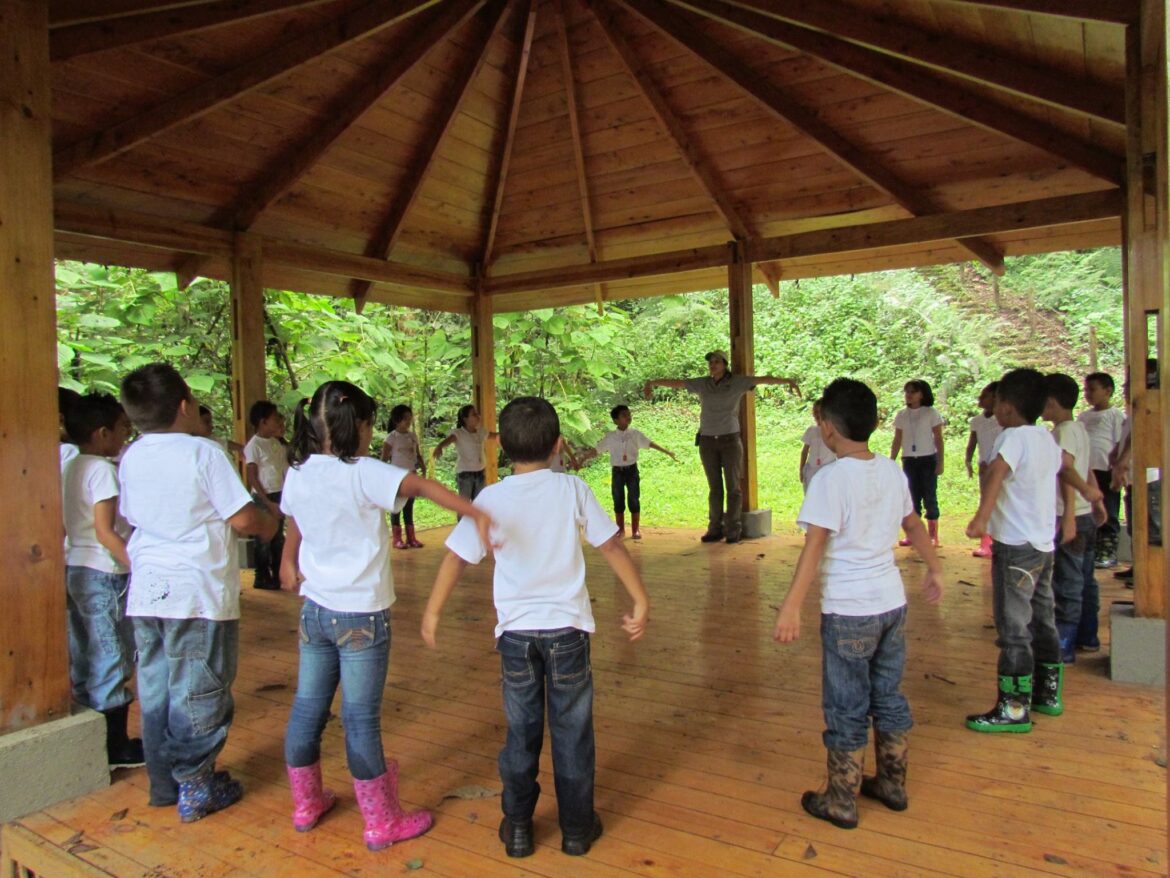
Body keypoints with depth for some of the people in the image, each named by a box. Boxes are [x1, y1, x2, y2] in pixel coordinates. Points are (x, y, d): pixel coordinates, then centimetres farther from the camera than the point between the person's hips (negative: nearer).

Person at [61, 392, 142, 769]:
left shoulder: (70, 467, 11)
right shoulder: (103, 470, -16)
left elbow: (66, 522, 14)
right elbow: (105, 531, -21)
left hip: (75, 569, 9)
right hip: (104, 573, -9)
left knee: (85, 658, 16)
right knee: (112, 660, 0)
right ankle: (116, 747, 10)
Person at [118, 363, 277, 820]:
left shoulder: (130, 458, 5)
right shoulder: (203, 453, -15)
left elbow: (133, 517, 15)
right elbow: (243, 518, -16)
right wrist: (267, 523, 6)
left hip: (146, 591, 6)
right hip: (198, 592, -6)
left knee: (156, 691, 15)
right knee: (199, 693, 6)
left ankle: (164, 783, 28)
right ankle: (195, 787, 16)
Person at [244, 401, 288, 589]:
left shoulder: (276, 442, 7)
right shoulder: (254, 445, -13)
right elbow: (252, 478, -14)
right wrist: (268, 503, -17)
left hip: (279, 495, 7)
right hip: (264, 498, -7)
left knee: (278, 537, 16)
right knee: (264, 539, 3)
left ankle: (278, 574, 29)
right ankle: (262, 578, 15)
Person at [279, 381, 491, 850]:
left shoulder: (297, 474, 2)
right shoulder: (363, 474, -19)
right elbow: (423, 486, -34)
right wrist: (476, 514, -44)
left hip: (315, 610, 7)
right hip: (361, 614, -7)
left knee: (307, 707, 17)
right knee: (361, 719, 3)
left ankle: (306, 803, 35)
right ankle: (382, 822, 17)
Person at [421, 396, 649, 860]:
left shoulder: (490, 499, -6)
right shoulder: (572, 489, -7)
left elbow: (455, 558, -3)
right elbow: (612, 546, -5)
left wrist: (432, 612, 8)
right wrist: (640, 600, 3)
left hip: (515, 631, 1)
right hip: (567, 628, -1)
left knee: (521, 732, 16)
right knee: (572, 733, 13)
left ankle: (517, 828, 28)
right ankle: (577, 828, 26)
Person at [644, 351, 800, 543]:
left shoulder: (738, 382, -3)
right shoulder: (702, 384, 5)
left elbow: (763, 379, -13)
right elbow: (676, 382, 6)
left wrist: (788, 381, -25)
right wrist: (652, 382, 5)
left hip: (730, 440, -2)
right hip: (707, 441, 2)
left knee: (733, 487, 0)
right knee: (714, 487, 7)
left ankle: (733, 530, 5)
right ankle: (715, 529, 11)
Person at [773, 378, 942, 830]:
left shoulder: (830, 479, -18)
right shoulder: (892, 471, 3)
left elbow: (814, 547, -24)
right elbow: (913, 525, 16)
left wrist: (791, 607, -24)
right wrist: (934, 570, 30)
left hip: (848, 611, -6)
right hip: (892, 603, 7)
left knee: (847, 708, 6)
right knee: (889, 696, 20)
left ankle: (841, 801, 18)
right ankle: (892, 783, 34)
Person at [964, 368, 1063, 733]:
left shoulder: (1014, 437, -16)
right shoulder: (1047, 439, 11)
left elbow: (997, 471, -35)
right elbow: (1058, 463, 33)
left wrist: (982, 516, -47)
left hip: (1016, 546, -9)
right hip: (1044, 544, 9)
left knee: (1013, 628, -3)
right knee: (1042, 620, 19)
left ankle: (1014, 709, 2)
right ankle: (1049, 693, 31)